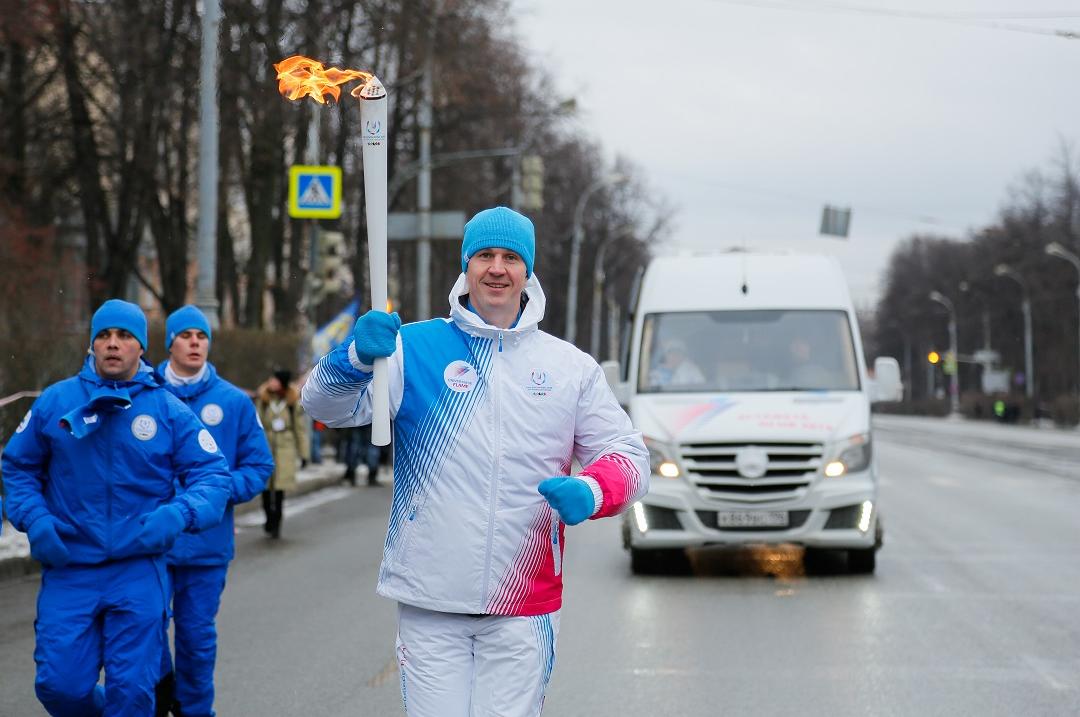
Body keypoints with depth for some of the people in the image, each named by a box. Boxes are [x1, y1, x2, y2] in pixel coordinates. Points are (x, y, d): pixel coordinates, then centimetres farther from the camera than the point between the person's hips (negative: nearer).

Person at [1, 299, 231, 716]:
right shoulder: (55, 402, 3)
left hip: (139, 572, -1)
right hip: (68, 570, 1)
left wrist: (179, 513, -19)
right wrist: (35, 520, -5)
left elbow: (212, 474, 0)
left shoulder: (169, 411, 1)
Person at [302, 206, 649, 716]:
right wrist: (357, 356, -33)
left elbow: (627, 454, 7)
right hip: (429, 599, -1)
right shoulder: (413, 348, 0)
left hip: (524, 602, 1)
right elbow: (326, 406, -10)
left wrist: (591, 492, -17)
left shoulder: (571, 367, 6)